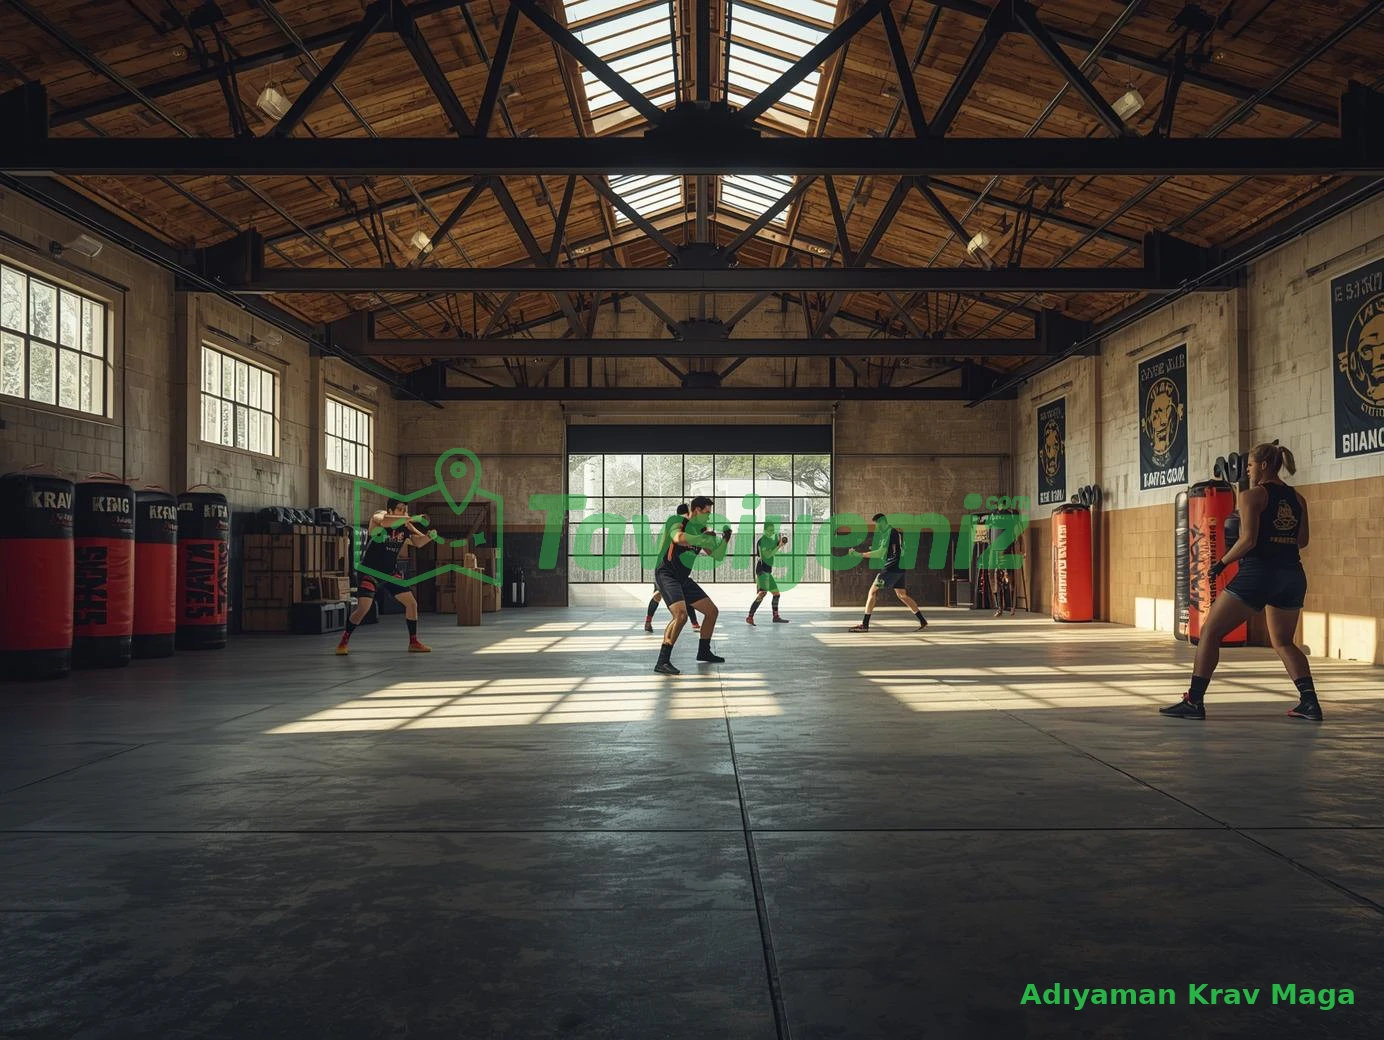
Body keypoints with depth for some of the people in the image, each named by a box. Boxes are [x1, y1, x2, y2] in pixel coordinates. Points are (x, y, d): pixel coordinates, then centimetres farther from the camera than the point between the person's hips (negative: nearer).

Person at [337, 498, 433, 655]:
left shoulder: (405, 525, -2)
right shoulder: (378, 517, -17)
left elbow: (418, 542, -9)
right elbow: (384, 522, -41)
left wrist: (429, 536, -30)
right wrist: (411, 518, -46)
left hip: (391, 571, 6)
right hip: (370, 571, -6)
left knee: (412, 603, 3)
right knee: (363, 608, -16)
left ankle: (413, 643, 15)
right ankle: (344, 642, 1)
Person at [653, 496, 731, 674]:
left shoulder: (701, 530, 11)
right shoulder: (677, 522, -12)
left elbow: (717, 556, 14)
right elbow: (679, 539, -36)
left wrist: (725, 540, -2)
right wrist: (702, 539, -26)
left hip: (683, 579, 9)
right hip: (666, 575, -9)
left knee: (712, 611, 13)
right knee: (681, 615, -29)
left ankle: (703, 652, 32)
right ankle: (662, 662, -26)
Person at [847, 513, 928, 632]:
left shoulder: (889, 533, -13)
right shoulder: (895, 532, 17)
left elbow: (881, 553, -20)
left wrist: (860, 554, -21)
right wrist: (875, 548, 14)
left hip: (891, 568, -10)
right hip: (900, 569, 10)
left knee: (873, 592, -6)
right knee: (902, 595, 17)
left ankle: (865, 625, -7)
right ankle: (923, 621, 18)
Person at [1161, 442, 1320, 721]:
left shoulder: (1252, 495, -6)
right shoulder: (1297, 499, 12)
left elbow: (1248, 539, -15)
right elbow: (1301, 541, 18)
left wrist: (1222, 563, -4)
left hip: (1257, 572, -6)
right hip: (1292, 576, 7)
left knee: (1209, 633, 1)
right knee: (1283, 642, 20)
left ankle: (1194, 701, -2)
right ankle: (1309, 702, 6)